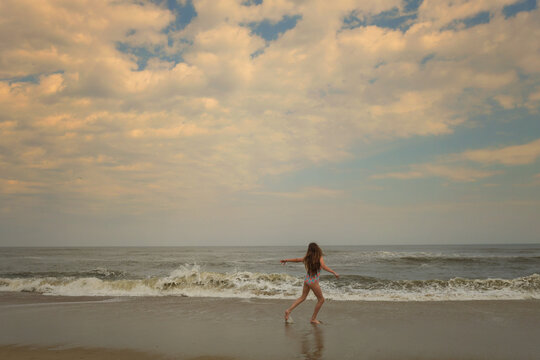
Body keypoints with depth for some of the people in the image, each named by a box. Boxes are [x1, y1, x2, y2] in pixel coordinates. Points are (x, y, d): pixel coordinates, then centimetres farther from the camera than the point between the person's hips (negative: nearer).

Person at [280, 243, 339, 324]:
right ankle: (313, 319, 14)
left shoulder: (307, 258, 2)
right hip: (313, 281, -6)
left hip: (306, 279, 6)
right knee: (321, 299, 10)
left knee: (303, 297, 22)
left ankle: (289, 310, 14)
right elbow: (324, 266, -29)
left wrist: (286, 260, 26)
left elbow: (297, 259, 13)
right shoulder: (319, 258, -13)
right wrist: (334, 272, -36)